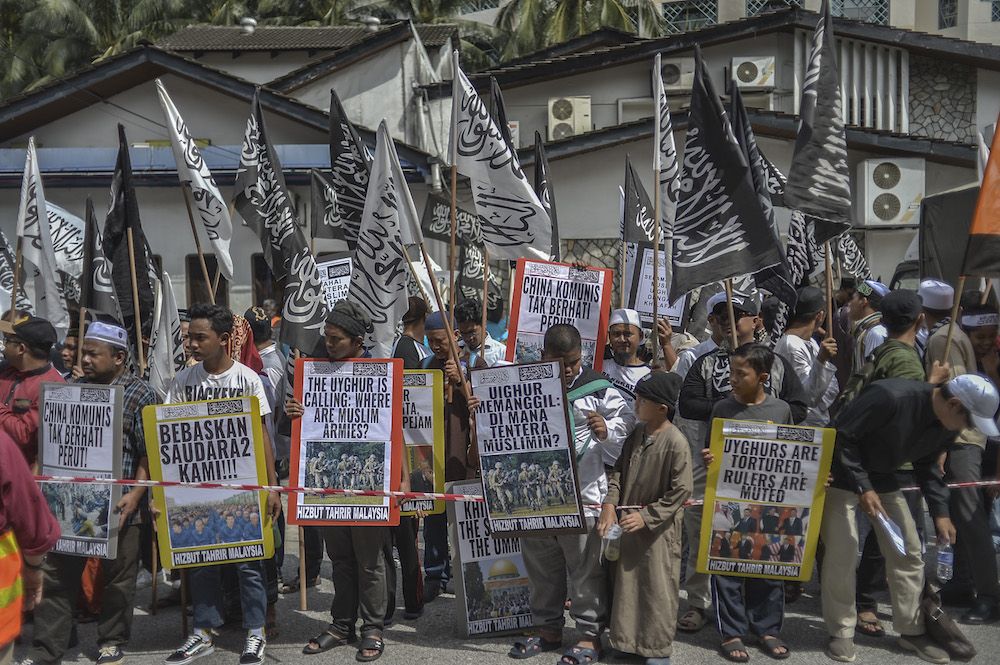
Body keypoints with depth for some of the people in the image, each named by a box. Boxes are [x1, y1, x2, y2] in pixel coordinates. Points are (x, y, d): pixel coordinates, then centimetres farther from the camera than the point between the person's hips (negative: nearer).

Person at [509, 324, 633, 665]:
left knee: (585, 569, 2)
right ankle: (548, 629, 32)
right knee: (541, 566, 16)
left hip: (582, 493, -4)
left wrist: (606, 432, -19)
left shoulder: (598, 388, -4)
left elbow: (626, 424, 0)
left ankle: (591, 636, 17)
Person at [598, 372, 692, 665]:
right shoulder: (635, 435, 1)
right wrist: (610, 504, -9)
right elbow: (619, 471, 6)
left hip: (659, 527, -6)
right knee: (627, 582, 16)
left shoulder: (676, 443, -19)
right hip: (629, 522, 7)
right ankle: (628, 638, 32)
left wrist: (646, 516, -18)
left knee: (658, 586, 5)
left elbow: (680, 491, -18)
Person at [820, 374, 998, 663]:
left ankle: (912, 631, 22)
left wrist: (940, 511, 0)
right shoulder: (891, 398, -33)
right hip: (842, 474, -7)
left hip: (882, 478, 8)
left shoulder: (947, 427, -6)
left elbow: (927, 465, 10)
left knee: (908, 552, 6)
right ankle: (841, 633, 7)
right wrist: (862, 488, -27)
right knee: (842, 551, -9)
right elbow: (842, 436, -28)